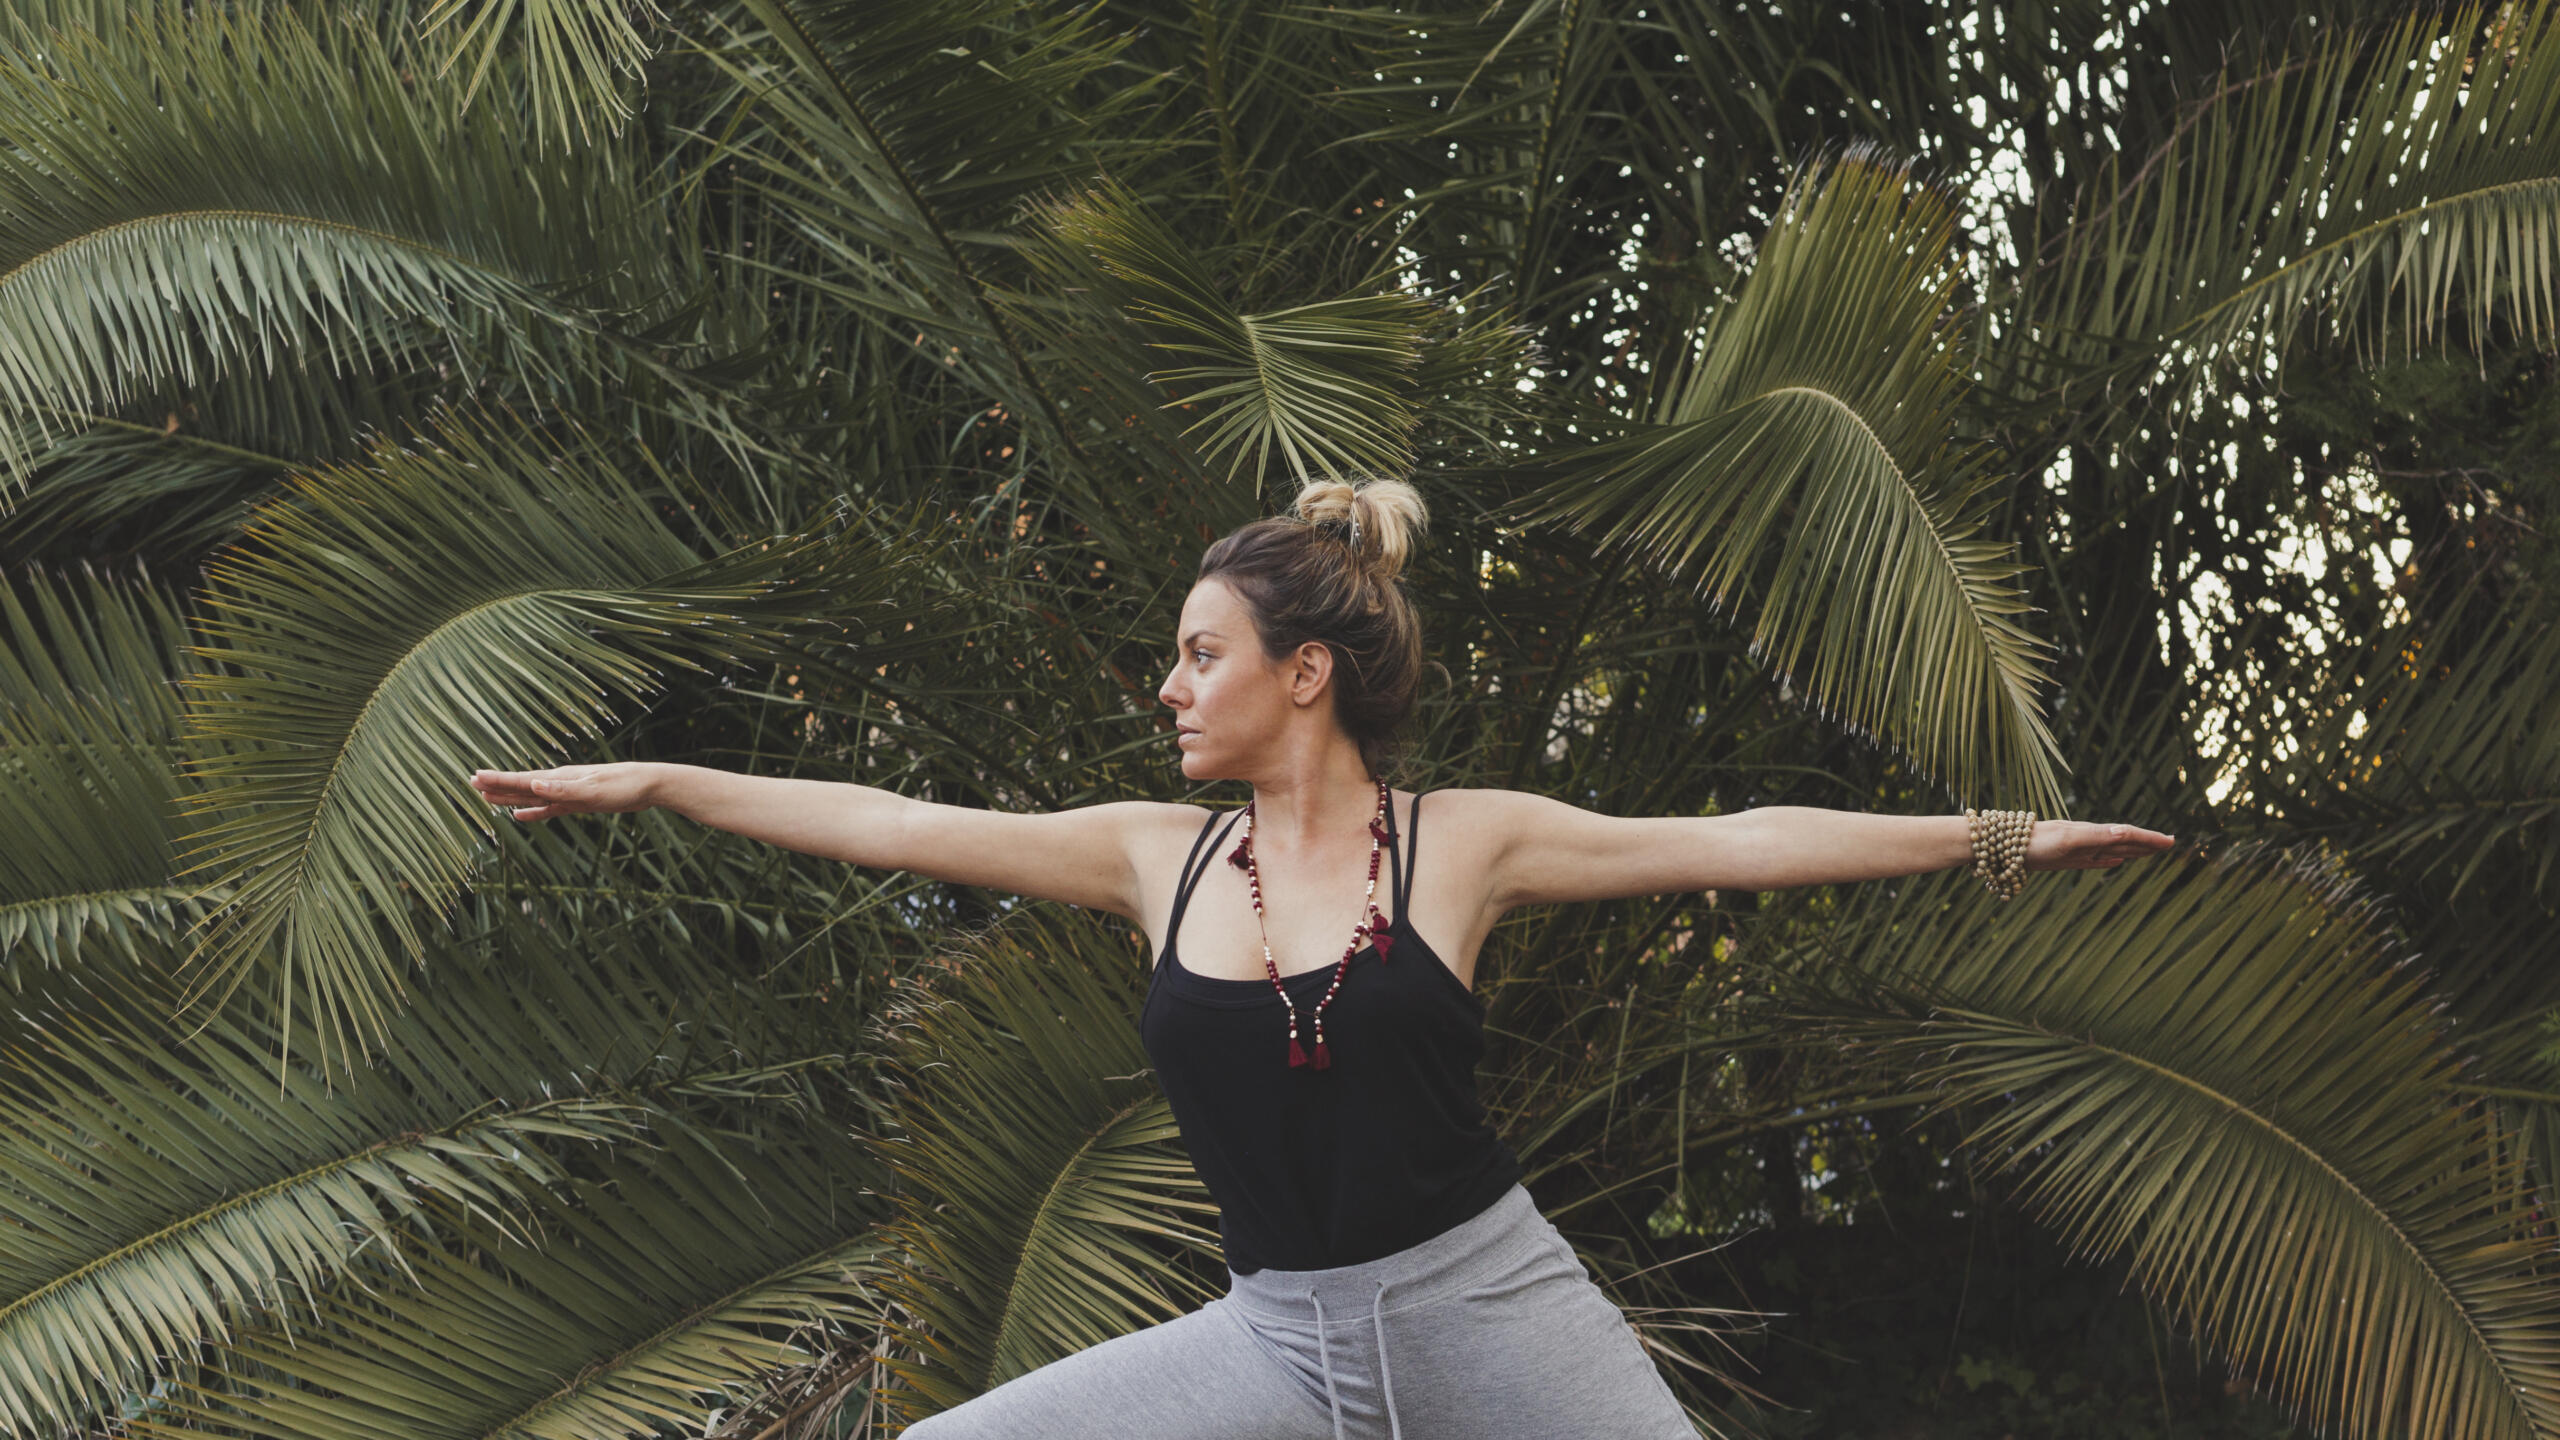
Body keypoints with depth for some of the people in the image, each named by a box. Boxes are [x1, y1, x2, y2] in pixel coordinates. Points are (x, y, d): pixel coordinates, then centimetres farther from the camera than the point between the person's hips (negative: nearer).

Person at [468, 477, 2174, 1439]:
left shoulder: (1464, 841, -2)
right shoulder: (1158, 857, 5)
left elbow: (1736, 841, -2)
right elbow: (891, 825, 7)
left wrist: (1992, 836, -5)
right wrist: (647, 781, 8)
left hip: (1486, 1299, -3)